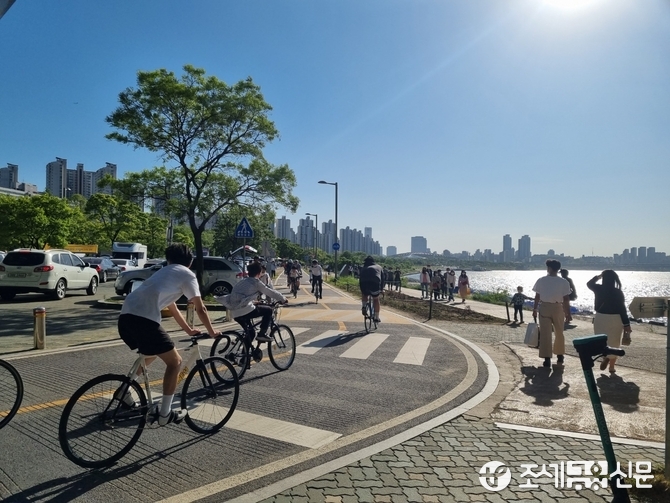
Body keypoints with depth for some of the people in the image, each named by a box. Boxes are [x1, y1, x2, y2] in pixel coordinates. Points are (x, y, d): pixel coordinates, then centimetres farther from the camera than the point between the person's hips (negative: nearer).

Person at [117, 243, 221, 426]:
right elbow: (200, 309, 9)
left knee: (150, 354, 33)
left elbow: (172, 308, 40)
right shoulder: (187, 274, 10)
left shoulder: (164, 272, 33)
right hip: (143, 319, -8)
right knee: (175, 361, 6)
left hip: (126, 315, 8)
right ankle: (165, 413, 9)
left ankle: (124, 390, 34)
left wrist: (189, 329, 47)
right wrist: (211, 332, 23)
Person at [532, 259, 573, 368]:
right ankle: (559, 356, 29)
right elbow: (566, 299, -5)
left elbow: (537, 297, -2)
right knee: (559, 333, 18)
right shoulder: (564, 282, -4)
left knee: (545, 334, 1)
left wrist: (534, 309, 7)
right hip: (558, 308, 1)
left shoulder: (541, 280, -3)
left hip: (544, 308, -1)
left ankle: (547, 359, -2)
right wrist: (568, 313, 0)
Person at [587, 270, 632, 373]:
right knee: (613, 343, 10)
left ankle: (605, 357, -7)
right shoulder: (618, 292, -10)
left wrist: (598, 276, 27)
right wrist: (626, 325, -3)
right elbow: (622, 309, -8)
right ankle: (612, 367, 14)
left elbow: (589, 283, 17)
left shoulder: (599, 289, -6)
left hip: (600, 318, 1)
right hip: (615, 320, 0)